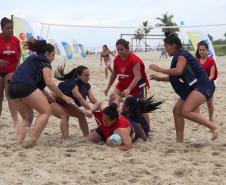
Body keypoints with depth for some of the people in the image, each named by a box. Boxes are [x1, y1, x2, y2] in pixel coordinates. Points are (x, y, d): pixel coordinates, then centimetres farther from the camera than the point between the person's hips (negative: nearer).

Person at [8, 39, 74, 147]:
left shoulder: (31, 60, 34)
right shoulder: (44, 61, 9)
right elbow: (49, 82, -3)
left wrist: (47, 96, 31)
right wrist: (63, 96, 3)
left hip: (12, 87, 8)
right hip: (25, 86, -8)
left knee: (27, 118, 18)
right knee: (46, 112, 2)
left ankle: (19, 141, -5)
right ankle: (32, 142, -11)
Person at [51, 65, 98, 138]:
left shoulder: (86, 85, -9)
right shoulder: (72, 84, -34)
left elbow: (93, 99, -16)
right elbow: (80, 99, -41)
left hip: (63, 102, 9)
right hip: (52, 101, -8)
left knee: (81, 114, 1)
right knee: (65, 115, -30)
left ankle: (87, 136, 7)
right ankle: (66, 139, -36)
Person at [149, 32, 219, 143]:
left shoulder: (182, 55, -13)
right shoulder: (177, 57, 15)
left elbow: (178, 71, -31)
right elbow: (174, 76, 22)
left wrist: (159, 69, -23)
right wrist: (159, 78, 11)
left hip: (202, 86, -10)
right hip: (192, 88, 10)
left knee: (185, 111, -23)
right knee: (177, 110, 7)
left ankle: (214, 127, -15)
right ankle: (179, 140, 12)